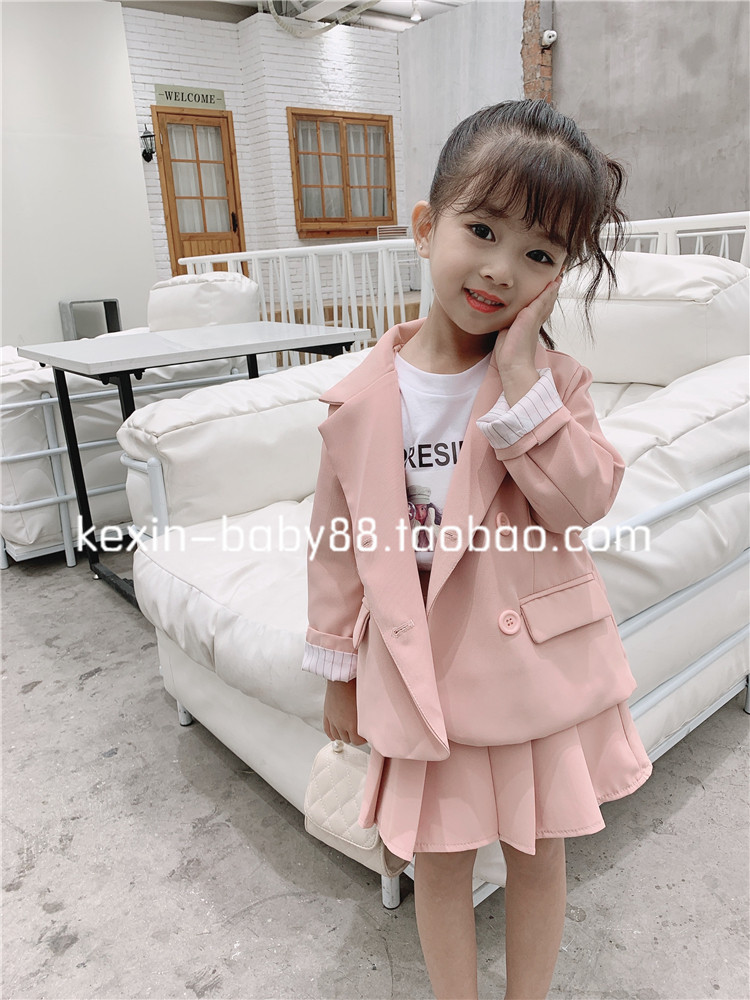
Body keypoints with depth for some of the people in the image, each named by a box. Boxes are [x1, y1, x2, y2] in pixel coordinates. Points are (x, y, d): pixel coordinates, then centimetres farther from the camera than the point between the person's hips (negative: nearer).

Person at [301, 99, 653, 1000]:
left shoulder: (553, 378, -7)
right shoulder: (362, 399, -9)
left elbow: (583, 502, -20)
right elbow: (338, 545, -1)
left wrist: (520, 378, -25)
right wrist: (339, 669, 6)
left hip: (537, 662, 1)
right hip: (422, 674, 0)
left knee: (538, 852, 20)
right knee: (438, 859, 18)